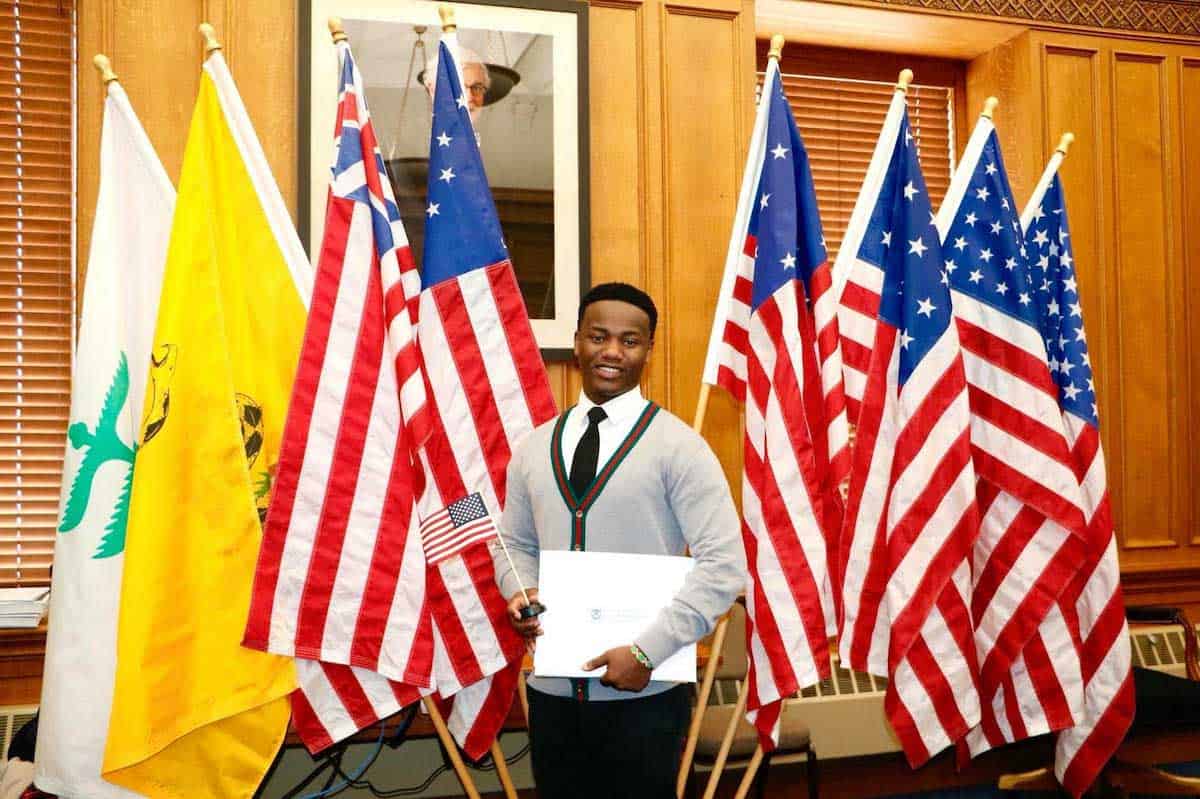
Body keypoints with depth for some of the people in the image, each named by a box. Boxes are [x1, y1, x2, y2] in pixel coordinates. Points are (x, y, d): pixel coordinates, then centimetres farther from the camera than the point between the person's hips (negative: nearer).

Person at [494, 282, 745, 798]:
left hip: (643, 694, -4)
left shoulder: (678, 447, -9)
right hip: (552, 690, 4)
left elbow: (724, 564, -12)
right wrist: (520, 591, -5)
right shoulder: (533, 449, 7)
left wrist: (647, 651, -17)